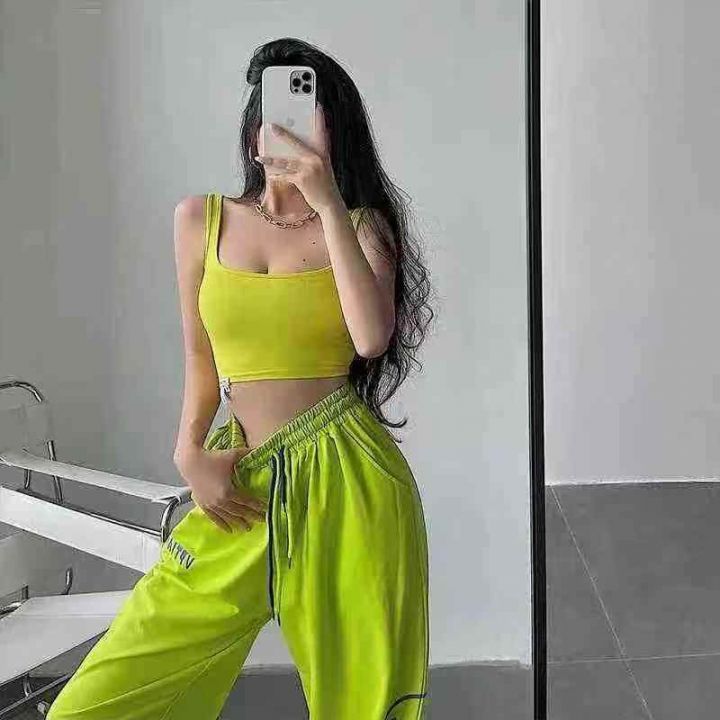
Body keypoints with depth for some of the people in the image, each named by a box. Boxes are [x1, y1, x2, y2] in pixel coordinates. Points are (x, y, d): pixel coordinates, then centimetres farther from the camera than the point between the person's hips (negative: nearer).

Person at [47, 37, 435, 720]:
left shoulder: (361, 224, 4)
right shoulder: (201, 219, 9)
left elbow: (372, 338, -16)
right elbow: (202, 361, 14)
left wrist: (328, 204, -16)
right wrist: (190, 453, 0)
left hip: (346, 482, -2)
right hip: (241, 485, 2)